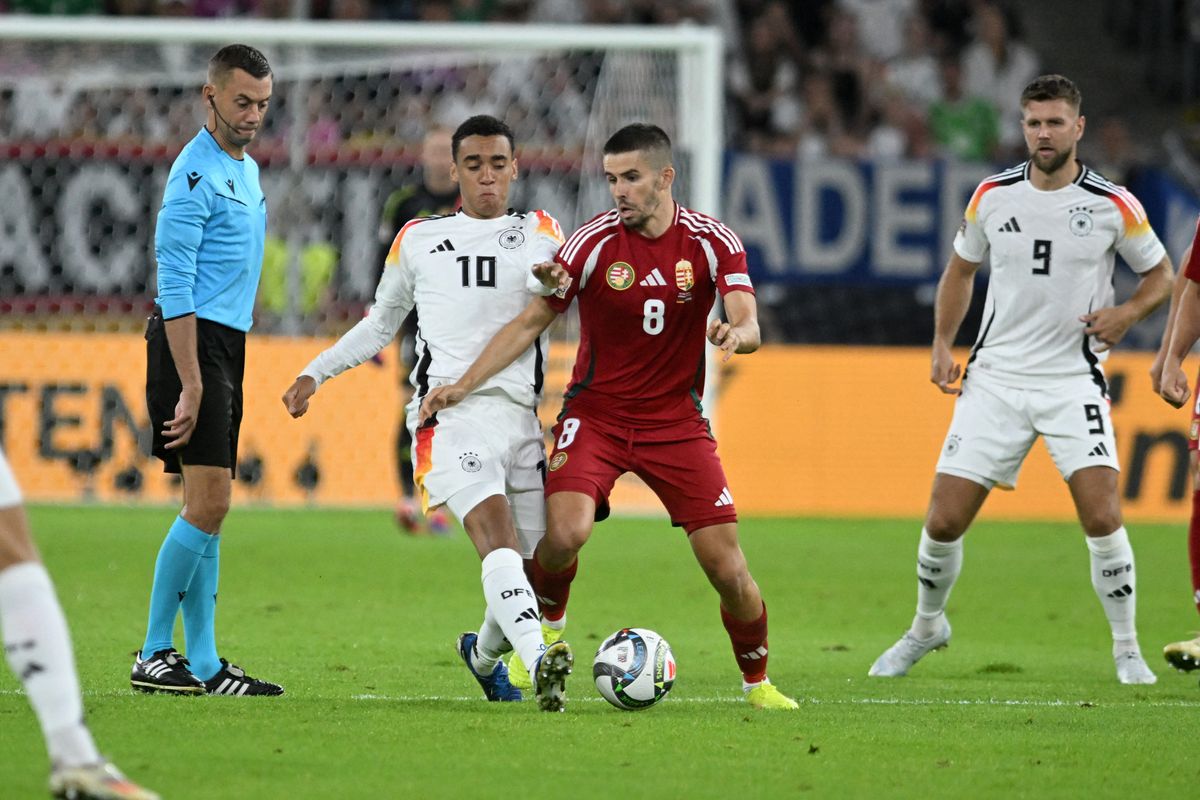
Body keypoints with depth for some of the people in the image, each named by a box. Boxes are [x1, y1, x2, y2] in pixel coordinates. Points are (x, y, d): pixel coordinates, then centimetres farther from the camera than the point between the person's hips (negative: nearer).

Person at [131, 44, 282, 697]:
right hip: (192, 345, -10)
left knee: (209, 508, 8)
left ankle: (203, 664, 9)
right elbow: (175, 288, -18)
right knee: (207, 502, -14)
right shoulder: (197, 173, -13)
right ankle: (154, 656, -9)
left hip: (226, 344, 10)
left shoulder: (246, 169, 17)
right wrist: (190, 385, -23)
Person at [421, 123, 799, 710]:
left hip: (677, 420, 1)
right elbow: (532, 321, -5)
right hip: (596, 414, -1)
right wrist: (464, 384, -13)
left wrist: (737, 333, -42)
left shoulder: (712, 241, -7)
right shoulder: (595, 241, -10)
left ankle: (757, 680, 19)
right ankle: (545, 629, 4)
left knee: (728, 568, -6)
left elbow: (749, 325, -17)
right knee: (565, 532, -27)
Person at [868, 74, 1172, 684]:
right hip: (995, 378, 2)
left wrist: (1127, 313, -12)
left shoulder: (1112, 205, -6)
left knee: (1101, 516, -17)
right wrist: (942, 346, 8)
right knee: (944, 522, -1)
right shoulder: (993, 196, 1)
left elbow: (1159, 274, 8)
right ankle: (926, 626, 26)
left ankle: (1127, 650, -1)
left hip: (1073, 379, -2)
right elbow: (961, 268, 18)